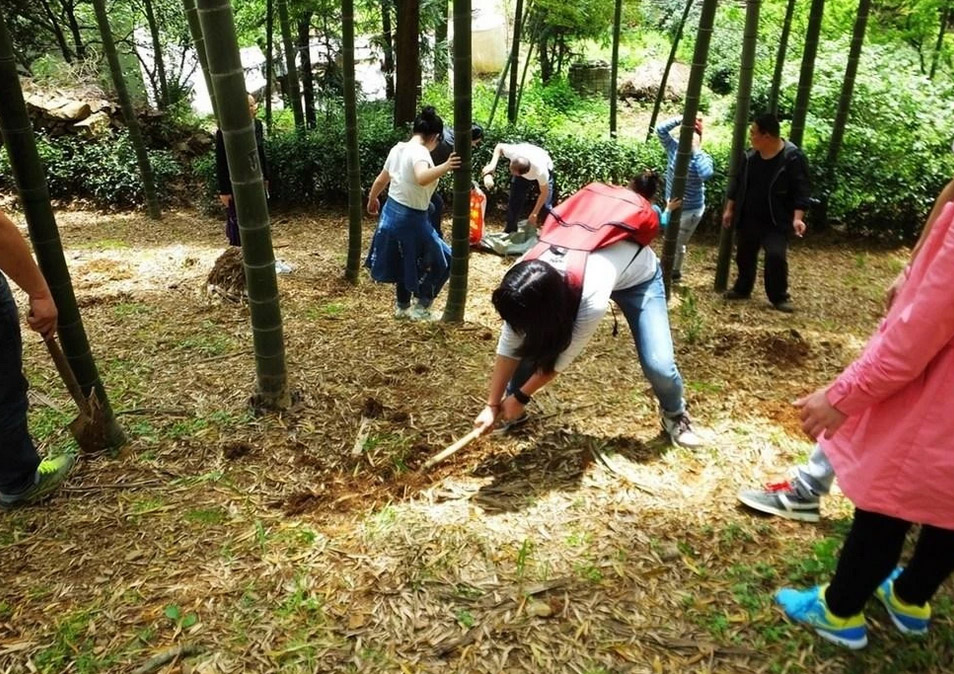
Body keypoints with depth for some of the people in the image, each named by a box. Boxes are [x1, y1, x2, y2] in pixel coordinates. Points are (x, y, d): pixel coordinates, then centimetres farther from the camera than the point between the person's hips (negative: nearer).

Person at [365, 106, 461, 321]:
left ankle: (402, 306, 39)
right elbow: (422, 178, -43)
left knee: (403, 262, 26)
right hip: (410, 219, -9)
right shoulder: (419, 152, -20)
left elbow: (381, 180, 19)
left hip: (390, 212, 9)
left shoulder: (398, 148, 5)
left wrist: (372, 200, 35)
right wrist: (445, 166, -52)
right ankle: (421, 308, 17)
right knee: (439, 261, 11)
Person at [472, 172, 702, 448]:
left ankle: (675, 414, 19)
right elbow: (509, 347, -21)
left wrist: (520, 397, -17)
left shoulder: (592, 300, -46)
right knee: (532, 342, -9)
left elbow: (561, 359, -30)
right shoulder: (523, 278, -32)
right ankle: (511, 411, 15)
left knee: (658, 364, -15)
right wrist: (493, 404, -18)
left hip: (639, 275, -4)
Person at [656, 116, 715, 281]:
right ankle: (667, 267, 48)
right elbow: (660, 130, -17)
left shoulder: (703, 157, -19)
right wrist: (682, 119, -23)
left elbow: (706, 174, -40)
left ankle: (675, 272, 33)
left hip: (690, 210, -5)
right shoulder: (674, 147, -8)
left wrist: (696, 150, -33)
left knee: (677, 243, 10)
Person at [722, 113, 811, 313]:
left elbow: (801, 191, -15)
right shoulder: (750, 155, 1)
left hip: (776, 222, -5)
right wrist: (729, 209, 14)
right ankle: (742, 289, 34)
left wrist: (797, 218, -24)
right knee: (744, 255, 14)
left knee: (776, 256, -14)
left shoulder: (793, 157, -16)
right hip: (748, 218, 5)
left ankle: (779, 297, 2)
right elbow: (737, 183, 13)